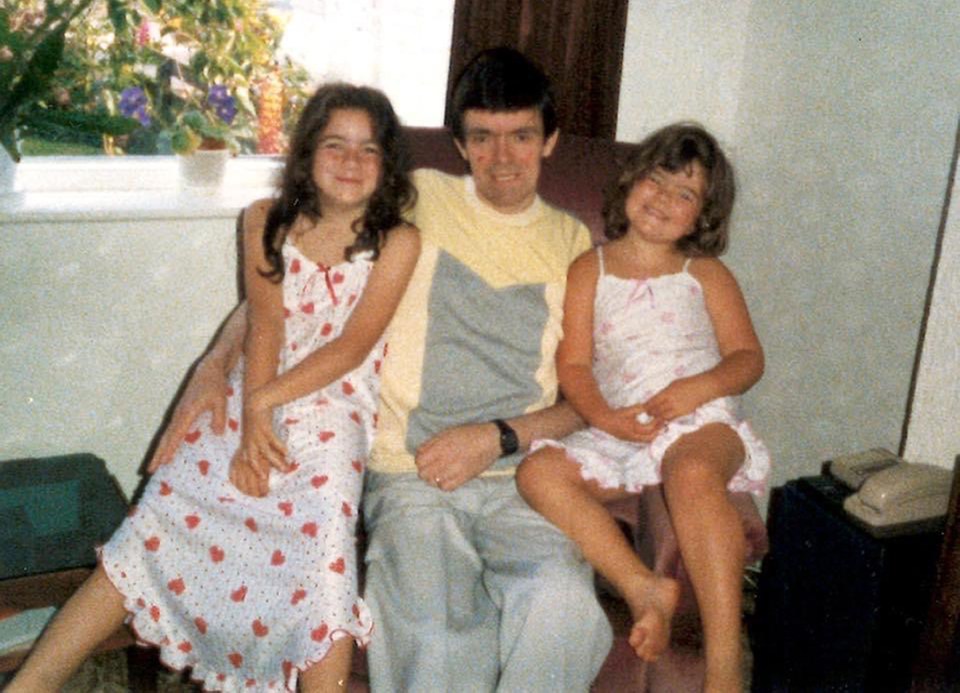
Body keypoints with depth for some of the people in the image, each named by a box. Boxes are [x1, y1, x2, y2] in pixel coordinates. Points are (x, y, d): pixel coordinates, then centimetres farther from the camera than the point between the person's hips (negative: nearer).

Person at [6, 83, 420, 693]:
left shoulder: (397, 242, 1)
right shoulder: (267, 221, 9)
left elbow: (353, 345, -7)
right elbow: (265, 324, -1)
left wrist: (265, 400, -16)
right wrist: (251, 424, -14)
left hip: (332, 408, -2)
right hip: (249, 402, 2)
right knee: (154, 531, -8)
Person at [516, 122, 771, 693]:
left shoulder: (706, 274, 17)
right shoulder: (591, 270, 17)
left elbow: (749, 357, 10)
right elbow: (573, 363, 7)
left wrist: (700, 387, -13)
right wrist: (603, 416, -13)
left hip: (701, 419, -2)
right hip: (619, 431, 2)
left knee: (691, 473, -36)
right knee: (539, 471, -24)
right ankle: (644, 587, -28)